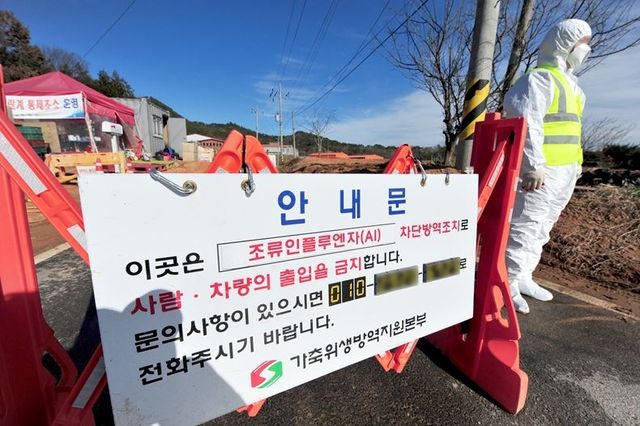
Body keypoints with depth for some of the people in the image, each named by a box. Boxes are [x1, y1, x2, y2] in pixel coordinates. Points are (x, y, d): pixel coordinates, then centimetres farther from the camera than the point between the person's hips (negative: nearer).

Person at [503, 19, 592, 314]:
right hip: (538, 171, -10)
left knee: (541, 230, 13)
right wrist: (534, 164, -30)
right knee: (523, 227, -9)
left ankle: (523, 277, 24)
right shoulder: (539, 79, -7)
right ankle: (508, 283, 0)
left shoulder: (569, 83, 24)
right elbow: (527, 123, -22)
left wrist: (575, 165, 26)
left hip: (564, 172, 10)